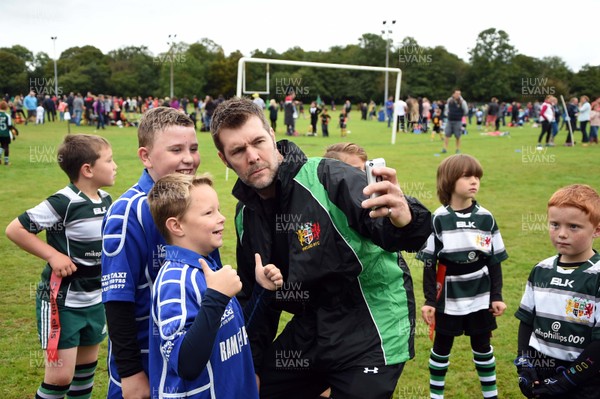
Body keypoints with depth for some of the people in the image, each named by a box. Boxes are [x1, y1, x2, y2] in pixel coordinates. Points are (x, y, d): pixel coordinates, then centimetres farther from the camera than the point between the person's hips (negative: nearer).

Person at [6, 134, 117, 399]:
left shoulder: (106, 200, 2)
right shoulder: (64, 203, -20)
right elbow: (15, 229, -17)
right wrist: (52, 255, -19)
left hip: (95, 301, 7)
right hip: (62, 302, -7)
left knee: (86, 368, 18)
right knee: (61, 376, -3)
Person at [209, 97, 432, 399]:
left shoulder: (327, 178, -20)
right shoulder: (245, 213, 1)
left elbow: (388, 227, -35)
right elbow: (251, 293, 14)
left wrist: (404, 219, -58)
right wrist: (251, 365, 15)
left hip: (370, 332, -6)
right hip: (309, 333, 7)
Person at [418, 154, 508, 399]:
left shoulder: (486, 218, -3)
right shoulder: (438, 220, -10)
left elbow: (494, 260, 4)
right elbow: (429, 263, -6)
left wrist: (497, 295, 1)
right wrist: (429, 300, -7)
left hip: (480, 298, 2)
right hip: (448, 299, -2)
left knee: (482, 346, 14)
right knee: (442, 347, 11)